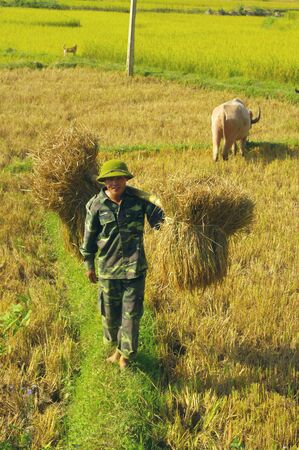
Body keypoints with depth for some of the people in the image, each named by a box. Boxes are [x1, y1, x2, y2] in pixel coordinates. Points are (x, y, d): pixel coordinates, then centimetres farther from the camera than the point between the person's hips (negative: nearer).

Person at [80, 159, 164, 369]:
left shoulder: (139, 199, -9)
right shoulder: (96, 206, -7)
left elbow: (158, 217, 1)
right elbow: (89, 237, 3)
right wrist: (89, 265, 10)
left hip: (135, 266, -1)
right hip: (108, 267, 1)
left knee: (132, 313, 5)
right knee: (110, 312, 15)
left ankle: (125, 354, 23)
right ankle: (117, 345, 41)